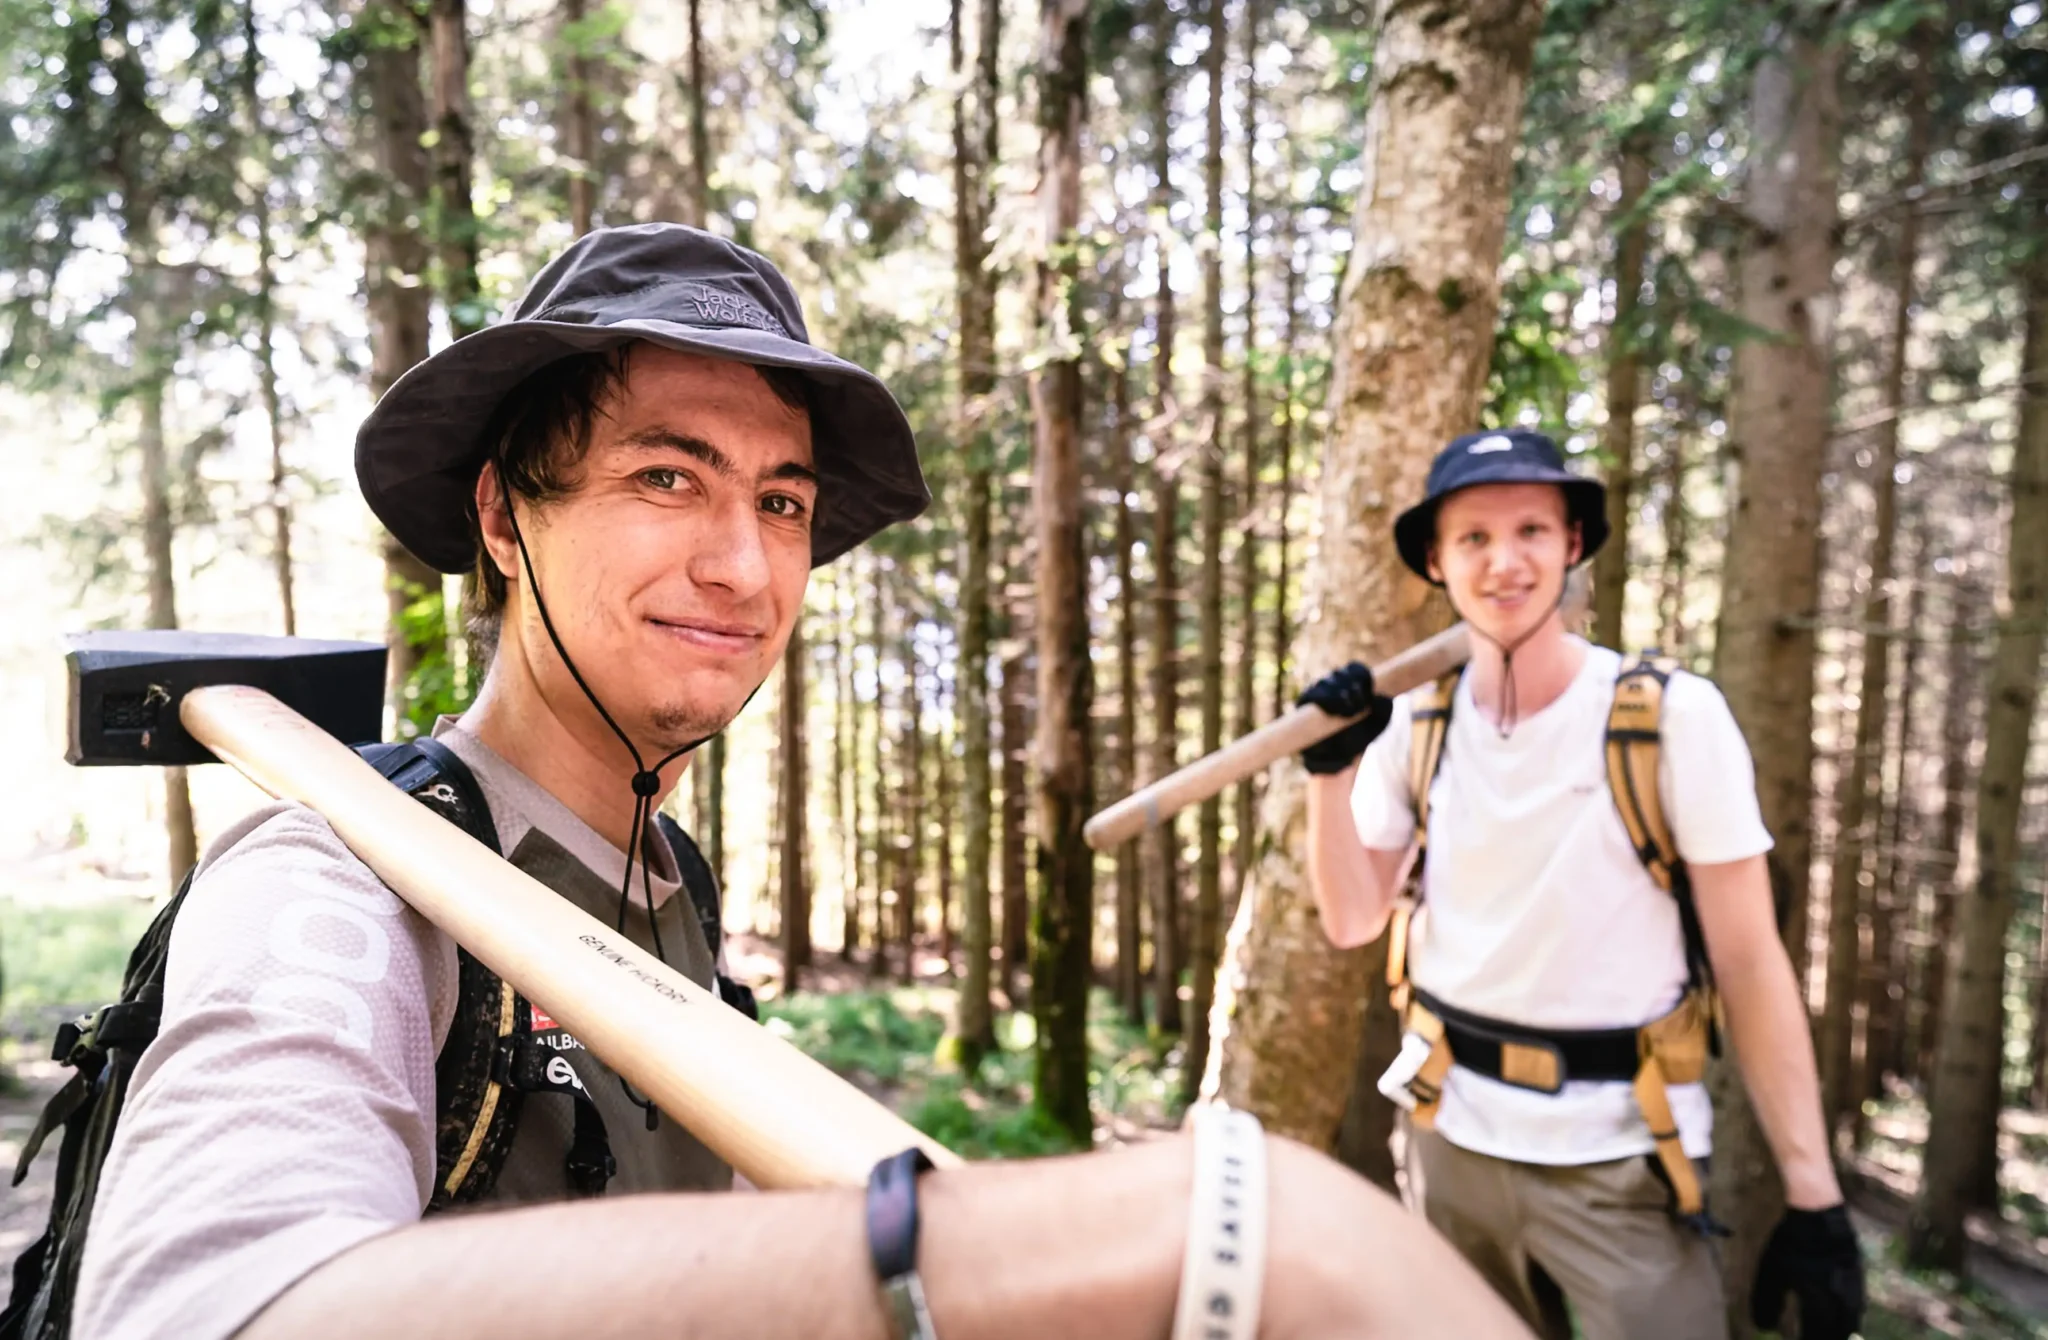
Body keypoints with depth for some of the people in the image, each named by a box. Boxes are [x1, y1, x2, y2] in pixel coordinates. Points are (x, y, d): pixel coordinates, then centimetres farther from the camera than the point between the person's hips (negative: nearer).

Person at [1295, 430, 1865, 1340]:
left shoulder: (1676, 717, -13)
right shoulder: (1415, 725, -3)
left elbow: (1750, 962, -10)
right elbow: (1351, 921, 0)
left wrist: (1814, 1197, -11)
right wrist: (1332, 770, -14)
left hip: (1619, 1158, -3)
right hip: (1451, 1133, 4)